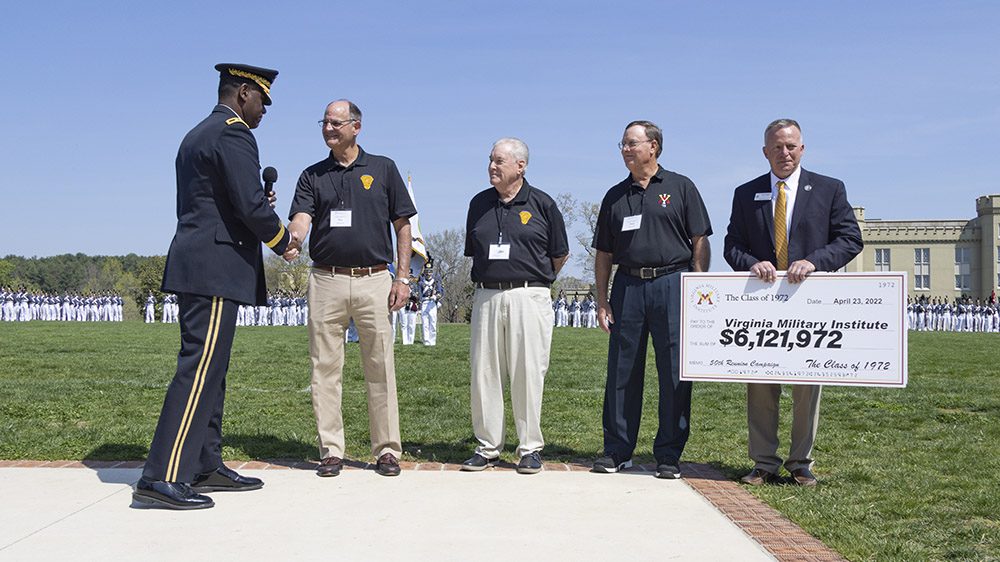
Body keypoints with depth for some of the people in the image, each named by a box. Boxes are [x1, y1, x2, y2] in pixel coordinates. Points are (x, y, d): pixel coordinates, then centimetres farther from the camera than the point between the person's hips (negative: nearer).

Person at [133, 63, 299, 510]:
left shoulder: (196, 136, 21)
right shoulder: (233, 134, -10)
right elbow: (251, 205, -18)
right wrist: (282, 240, -1)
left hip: (196, 267, 10)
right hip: (216, 269, -10)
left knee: (209, 369, 12)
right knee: (200, 369, -11)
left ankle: (206, 466, 18)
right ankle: (162, 478, -11)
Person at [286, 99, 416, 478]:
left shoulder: (383, 169, 8)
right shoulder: (312, 176, 11)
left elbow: (402, 226, 7)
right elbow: (301, 220, -5)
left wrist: (403, 277, -1)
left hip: (374, 280, -1)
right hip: (326, 280, 2)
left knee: (381, 368, 1)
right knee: (325, 368, 3)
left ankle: (387, 450, 10)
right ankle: (331, 450, 12)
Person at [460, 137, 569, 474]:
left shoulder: (541, 203, 1)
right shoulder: (479, 203, 11)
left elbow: (560, 254, 11)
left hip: (529, 297, -3)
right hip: (486, 296, 3)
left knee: (527, 373, -1)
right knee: (484, 373, 4)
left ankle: (530, 448, 10)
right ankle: (487, 446, 14)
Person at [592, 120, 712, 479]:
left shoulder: (680, 188, 6)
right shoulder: (615, 196, 15)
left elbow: (700, 242, 2)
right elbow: (604, 254, 15)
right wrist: (601, 300, 7)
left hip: (672, 284, -3)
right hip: (628, 286, 3)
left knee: (674, 372, 0)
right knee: (622, 371, 5)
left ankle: (669, 456, 10)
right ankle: (617, 451, 14)